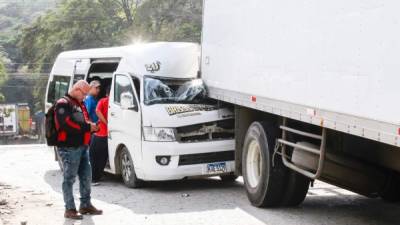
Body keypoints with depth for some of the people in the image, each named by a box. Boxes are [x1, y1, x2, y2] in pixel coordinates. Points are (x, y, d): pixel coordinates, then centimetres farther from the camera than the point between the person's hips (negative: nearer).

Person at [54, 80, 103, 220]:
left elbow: (85, 121, 25)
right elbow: (67, 124, -21)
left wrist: (92, 126, 1)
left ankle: (86, 205, 25)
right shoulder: (63, 104, -8)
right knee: (69, 178, -4)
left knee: (86, 177, 14)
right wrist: (87, 127, -18)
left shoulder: (80, 104, 21)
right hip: (69, 148, -9)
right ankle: (70, 209, 0)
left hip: (82, 146, 9)